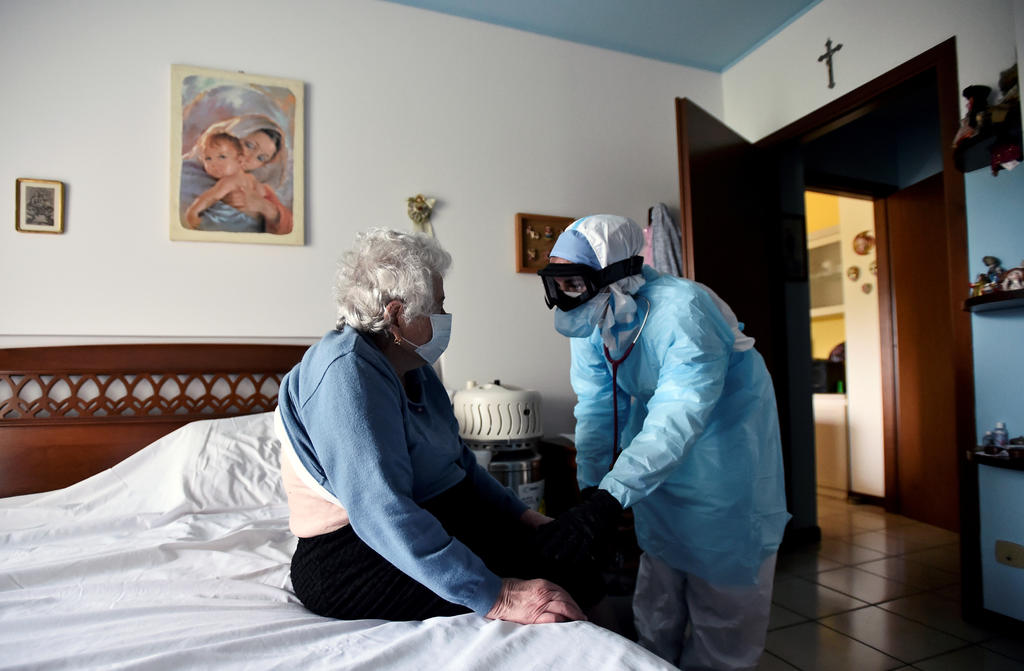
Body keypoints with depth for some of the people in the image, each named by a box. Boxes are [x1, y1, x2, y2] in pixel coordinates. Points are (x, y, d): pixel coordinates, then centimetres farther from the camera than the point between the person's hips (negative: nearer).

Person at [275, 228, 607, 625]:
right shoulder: (347, 372, -21)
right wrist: (495, 596, -32)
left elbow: (460, 463, 16)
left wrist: (526, 518, 5)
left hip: (438, 521, 9)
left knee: (580, 566, -6)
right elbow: (382, 513, -31)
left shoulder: (415, 370, 9)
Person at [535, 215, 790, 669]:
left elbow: (676, 420, -39)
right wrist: (590, 491, -17)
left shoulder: (683, 311, -33)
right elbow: (596, 409, -10)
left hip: (725, 441, -5)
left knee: (720, 588, 4)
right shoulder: (588, 323, -12)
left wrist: (607, 500, -44)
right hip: (659, 448, 6)